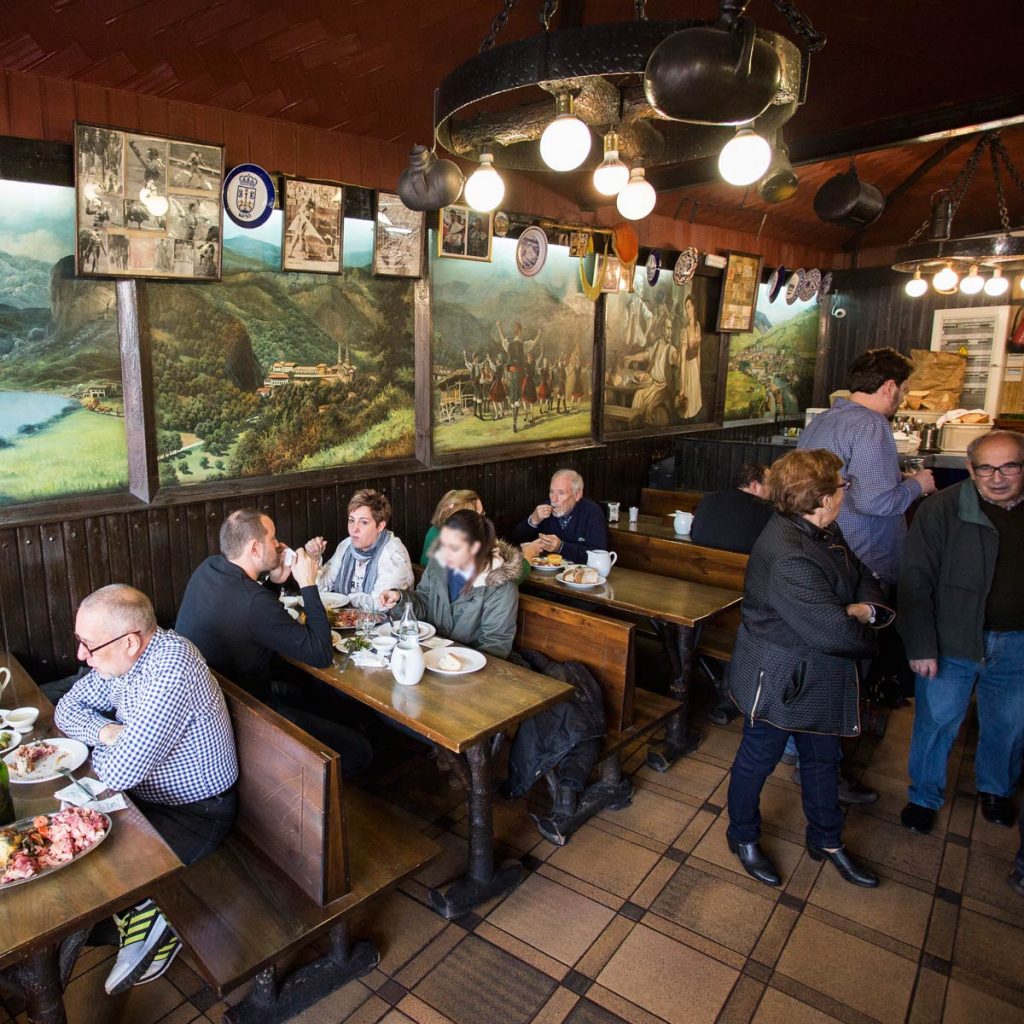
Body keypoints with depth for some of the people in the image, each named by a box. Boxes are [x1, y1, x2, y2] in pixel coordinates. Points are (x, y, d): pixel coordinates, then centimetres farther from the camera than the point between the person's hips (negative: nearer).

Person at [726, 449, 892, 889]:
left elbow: (864, 578, 8)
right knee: (758, 759, 14)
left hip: (819, 679, 9)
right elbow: (834, 631, -32)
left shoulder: (825, 532, -1)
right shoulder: (787, 558, -33)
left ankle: (827, 841, 47)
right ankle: (743, 837, 38)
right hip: (779, 679, -9)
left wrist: (867, 608, -15)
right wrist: (865, 638, -10)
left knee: (822, 758, 24)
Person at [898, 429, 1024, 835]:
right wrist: (921, 646, -16)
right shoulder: (943, 509, -15)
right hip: (952, 639, -3)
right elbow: (916, 581, -14)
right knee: (937, 721, 9)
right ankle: (924, 796, 31)